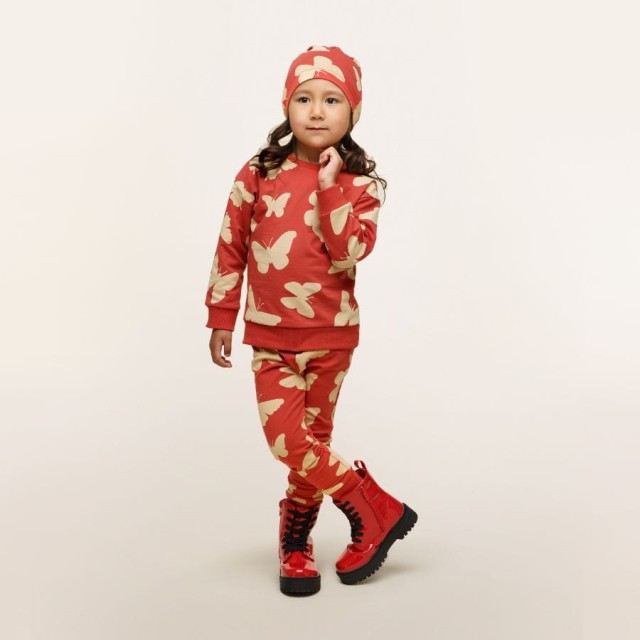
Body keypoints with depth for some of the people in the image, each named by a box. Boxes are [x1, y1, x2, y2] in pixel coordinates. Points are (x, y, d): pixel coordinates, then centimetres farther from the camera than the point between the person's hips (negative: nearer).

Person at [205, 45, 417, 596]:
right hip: (269, 336, 1)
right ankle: (380, 513, 12)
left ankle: (295, 542, 31)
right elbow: (231, 250, 4)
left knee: (313, 441, 10)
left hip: (330, 337, -1)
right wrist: (221, 319, 6)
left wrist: (330, 186, -21)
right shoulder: (258, 175, -2)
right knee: (288, 441, -6)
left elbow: (347, 254, -20)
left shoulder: (360, 185, -5)